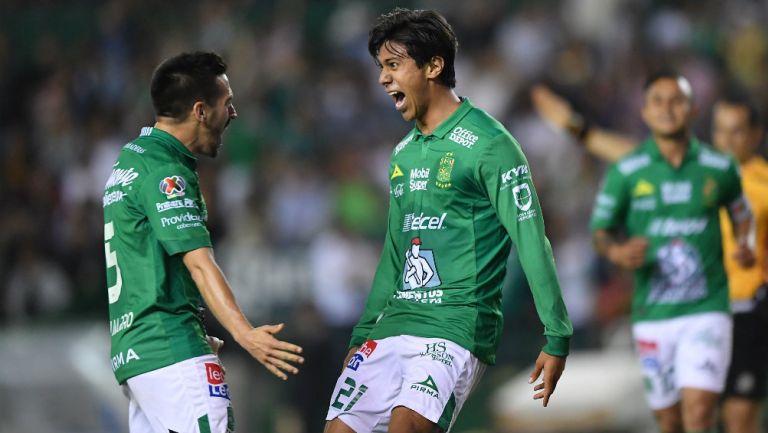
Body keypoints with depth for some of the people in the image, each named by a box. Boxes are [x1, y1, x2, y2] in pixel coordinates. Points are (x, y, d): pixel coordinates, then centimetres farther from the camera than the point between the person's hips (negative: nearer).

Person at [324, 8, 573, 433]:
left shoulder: (487, 143, -7)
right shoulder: (403, 154, 17)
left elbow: (531, 240, -11)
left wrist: (557, 338, -15)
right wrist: (362, 334, 24)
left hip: (458, 327, -8)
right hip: (393, 327, 8)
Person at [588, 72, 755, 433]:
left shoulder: (720, 168, 2)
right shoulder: (624, 173, 0)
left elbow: (741, 214, 19)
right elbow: (600, 231, 5)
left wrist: (744, 247, -2)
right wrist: (616, 251, -17)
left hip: (707, 311, -1)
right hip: (652, 314, 1)